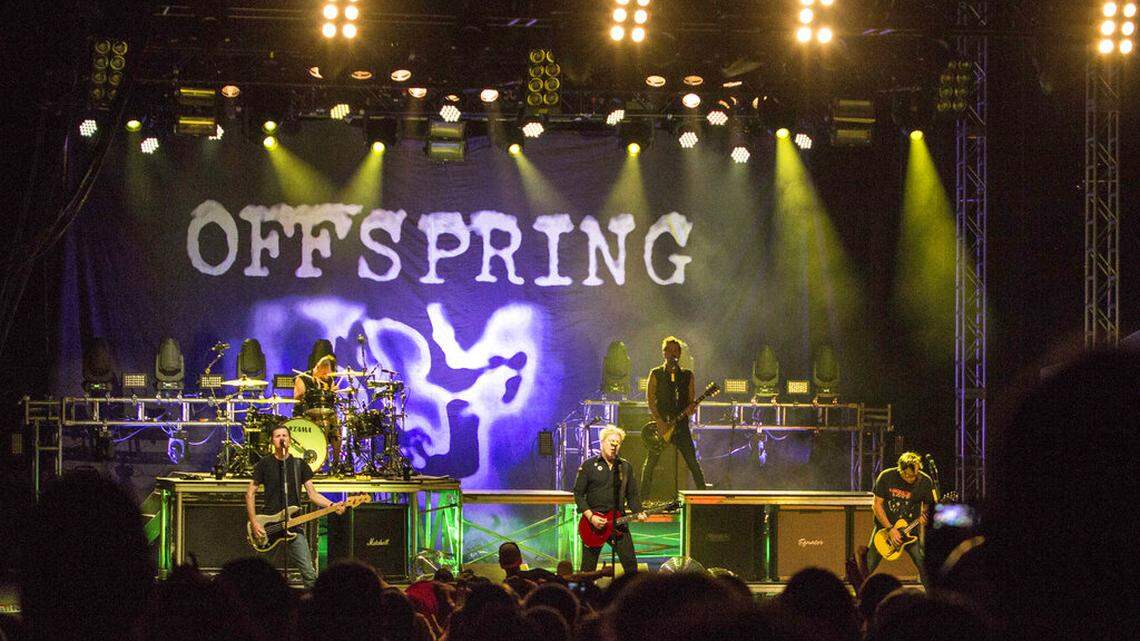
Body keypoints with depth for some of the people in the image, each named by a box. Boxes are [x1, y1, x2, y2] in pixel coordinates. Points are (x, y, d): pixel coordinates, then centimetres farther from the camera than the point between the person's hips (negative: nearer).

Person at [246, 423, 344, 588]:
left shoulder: (299, 465, 9)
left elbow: (312, 494, 6)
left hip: (294, 525, 1)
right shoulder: (264, 464, 3)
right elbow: (250, 494, 4)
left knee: (309, 573, -9)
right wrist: (254, 523, -6)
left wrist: (332, 505, -12)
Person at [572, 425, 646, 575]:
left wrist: (638, 512, -4)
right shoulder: (588, 465, 0)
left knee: (631, 564, -5)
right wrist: (590, 517, -13)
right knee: (588, 568, 0)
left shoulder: (625, 466, 11)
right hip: (593, 522, -2)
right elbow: (578, 493, -2)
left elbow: (633, 494, 14)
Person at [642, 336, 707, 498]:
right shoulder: (656, 374, 4)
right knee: (650, 463, -1)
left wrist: (690, 409, -12)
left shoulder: (687, 375, 11)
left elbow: (692, 400, 12)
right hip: (659, 424, -1)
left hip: (681, 424, 1)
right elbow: (650, 399, -2)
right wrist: (660, 422, -12)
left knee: (693, 463, -4)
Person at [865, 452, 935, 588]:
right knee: (866, 568, -2)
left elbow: (928, 505, 4)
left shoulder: (925, 482, -10)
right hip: (885, 527, 0)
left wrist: (924, 515, -20)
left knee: (925, 567, -11)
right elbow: (877, 505, -8)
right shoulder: (886, 477, -13)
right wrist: (890, 529, -15)